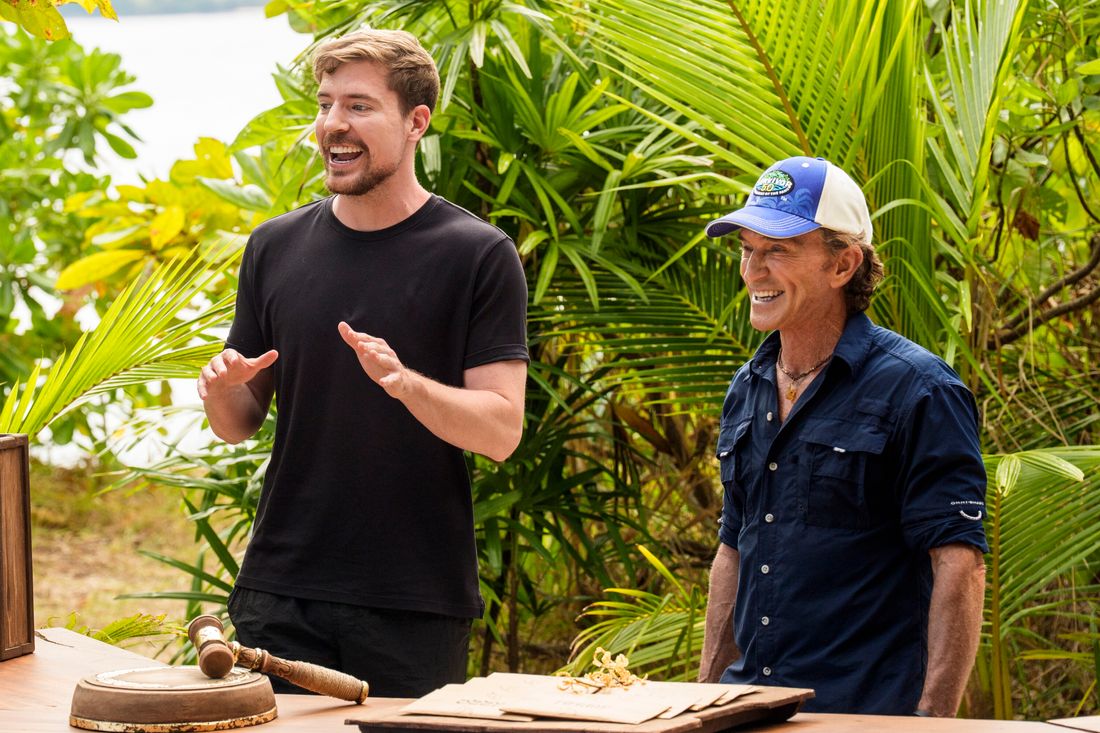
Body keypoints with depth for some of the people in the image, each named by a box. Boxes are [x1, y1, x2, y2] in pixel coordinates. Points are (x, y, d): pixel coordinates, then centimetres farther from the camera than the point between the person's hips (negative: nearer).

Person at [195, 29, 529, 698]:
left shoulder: (479, 256, -4)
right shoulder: (276, 248, 8)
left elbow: (501, 431, -9)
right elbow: (241, 424, 14)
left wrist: (405, 383, -26)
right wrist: (222, 391, -9)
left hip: (416, 609, -3)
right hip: (280, 593, 3)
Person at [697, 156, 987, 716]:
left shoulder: (914, 391, -9)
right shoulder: (747, 392, 13)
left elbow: (960, 566, -15)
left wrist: (932, 717, -21)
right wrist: (706, 693, 16)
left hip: (871, 712, -6)